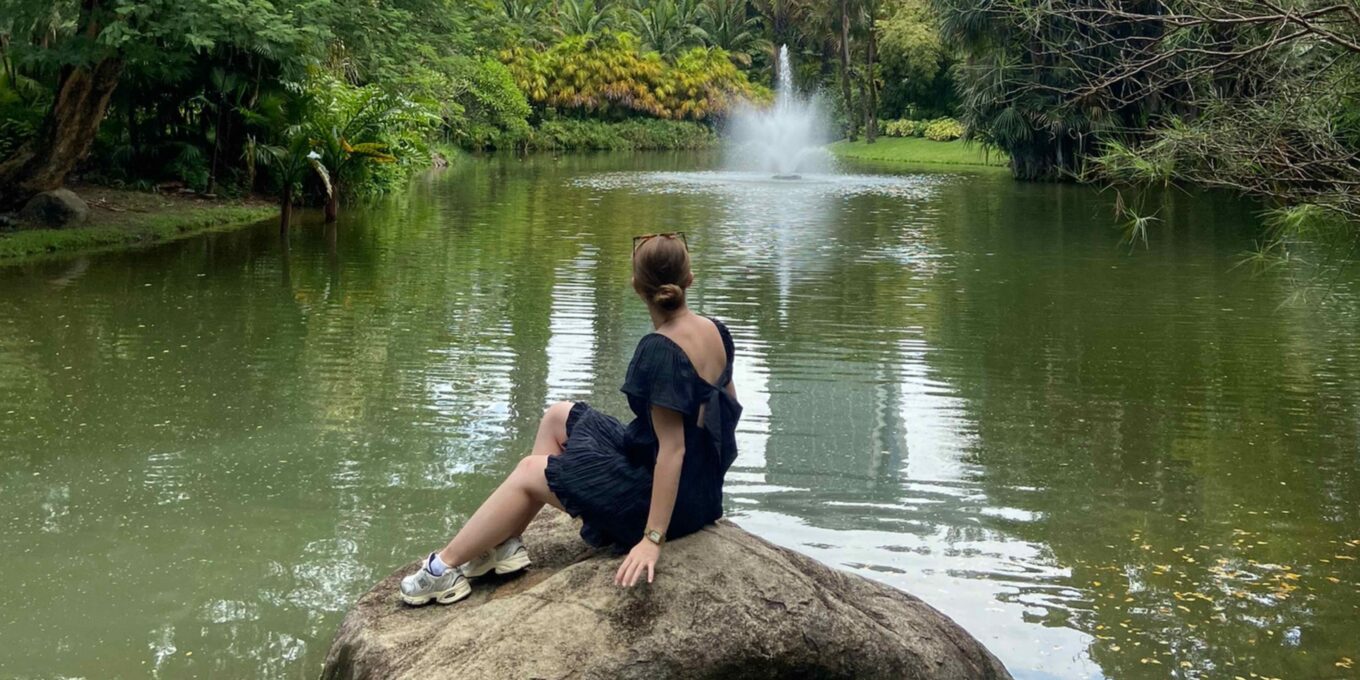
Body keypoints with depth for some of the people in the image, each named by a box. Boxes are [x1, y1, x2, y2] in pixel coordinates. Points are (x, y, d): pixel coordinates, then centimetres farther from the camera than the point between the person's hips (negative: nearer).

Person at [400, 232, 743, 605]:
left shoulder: (660, 351, -26)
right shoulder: (716, 332, -2)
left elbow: (672, 449, -28)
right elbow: (730, 404, 9)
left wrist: (653, 539, -27)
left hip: (667, 491, -9)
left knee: (529, 473, 3)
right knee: (557, 418, 16)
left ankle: (445, 567, 15)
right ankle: (505, 544, 18)